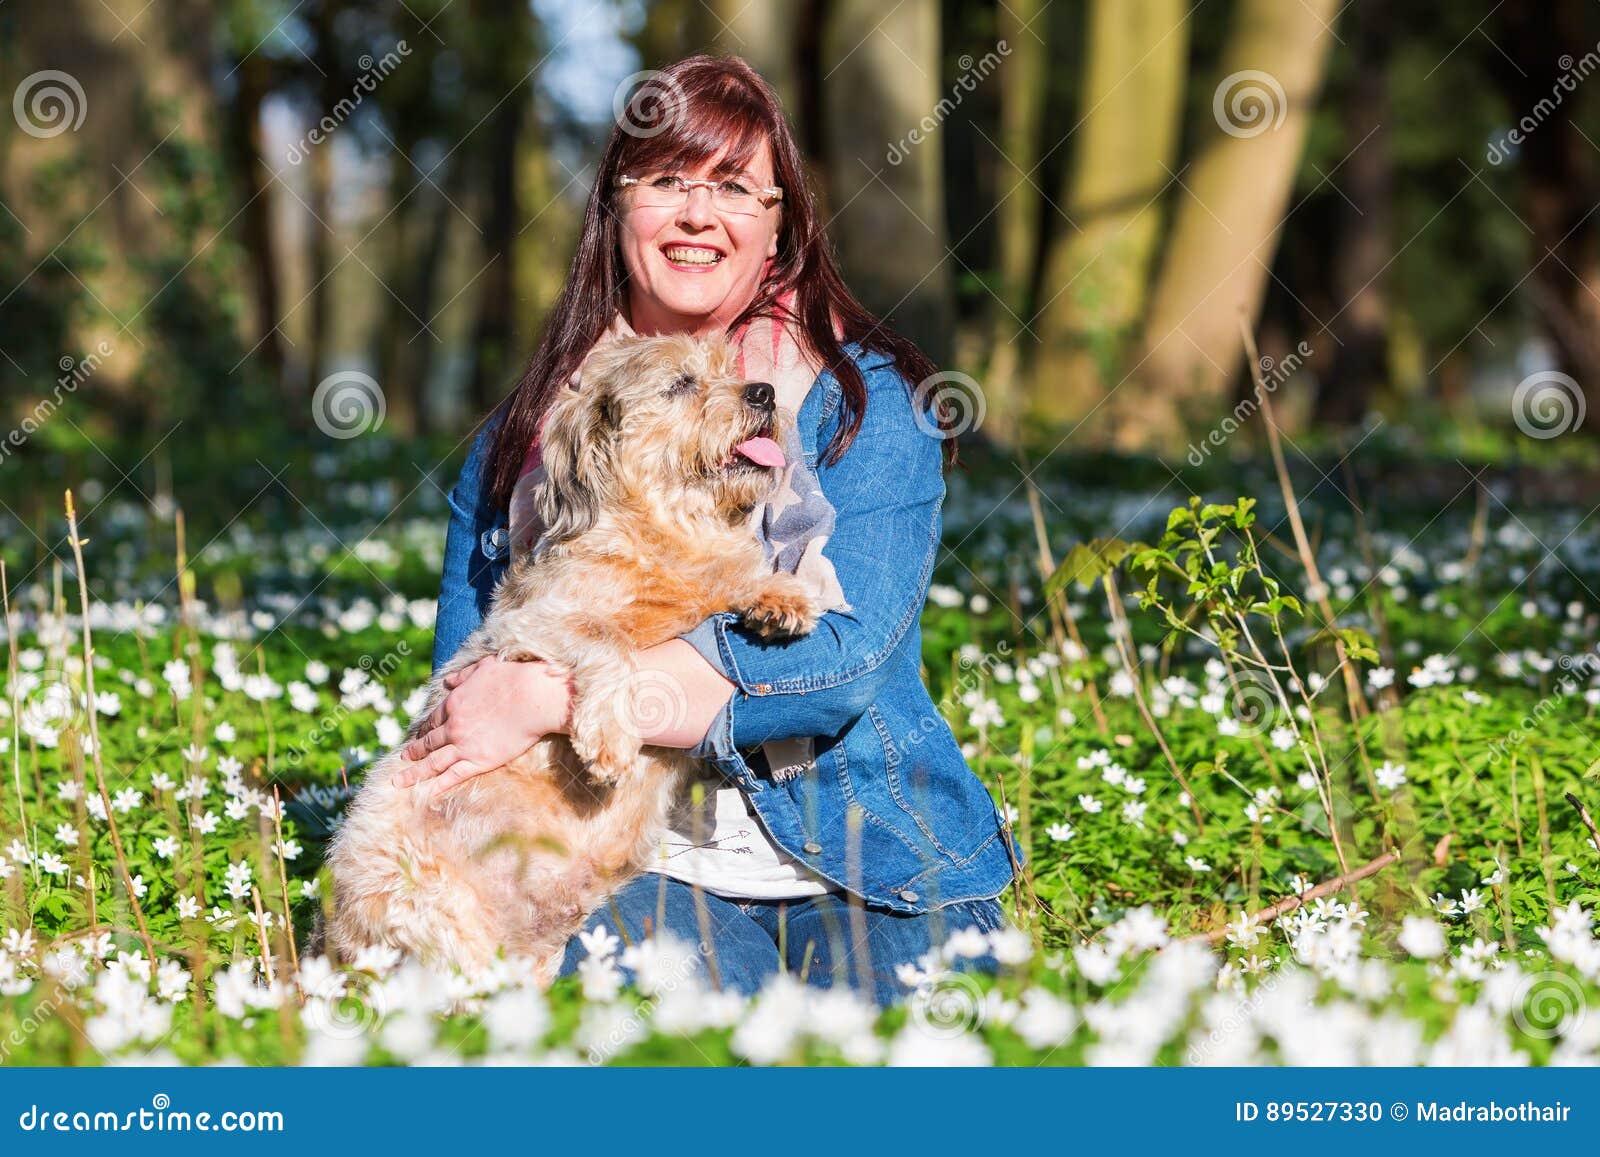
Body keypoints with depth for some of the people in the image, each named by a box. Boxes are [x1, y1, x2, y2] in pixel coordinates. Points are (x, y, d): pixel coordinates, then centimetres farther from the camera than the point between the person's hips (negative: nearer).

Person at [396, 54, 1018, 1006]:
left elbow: (844, 655, -12)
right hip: (640, 858, 0)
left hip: (860, 856, 1)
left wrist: (553, 697, -16)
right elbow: (461, 694, 14)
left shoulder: (867, 399, 3)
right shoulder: (523, 435, 12)